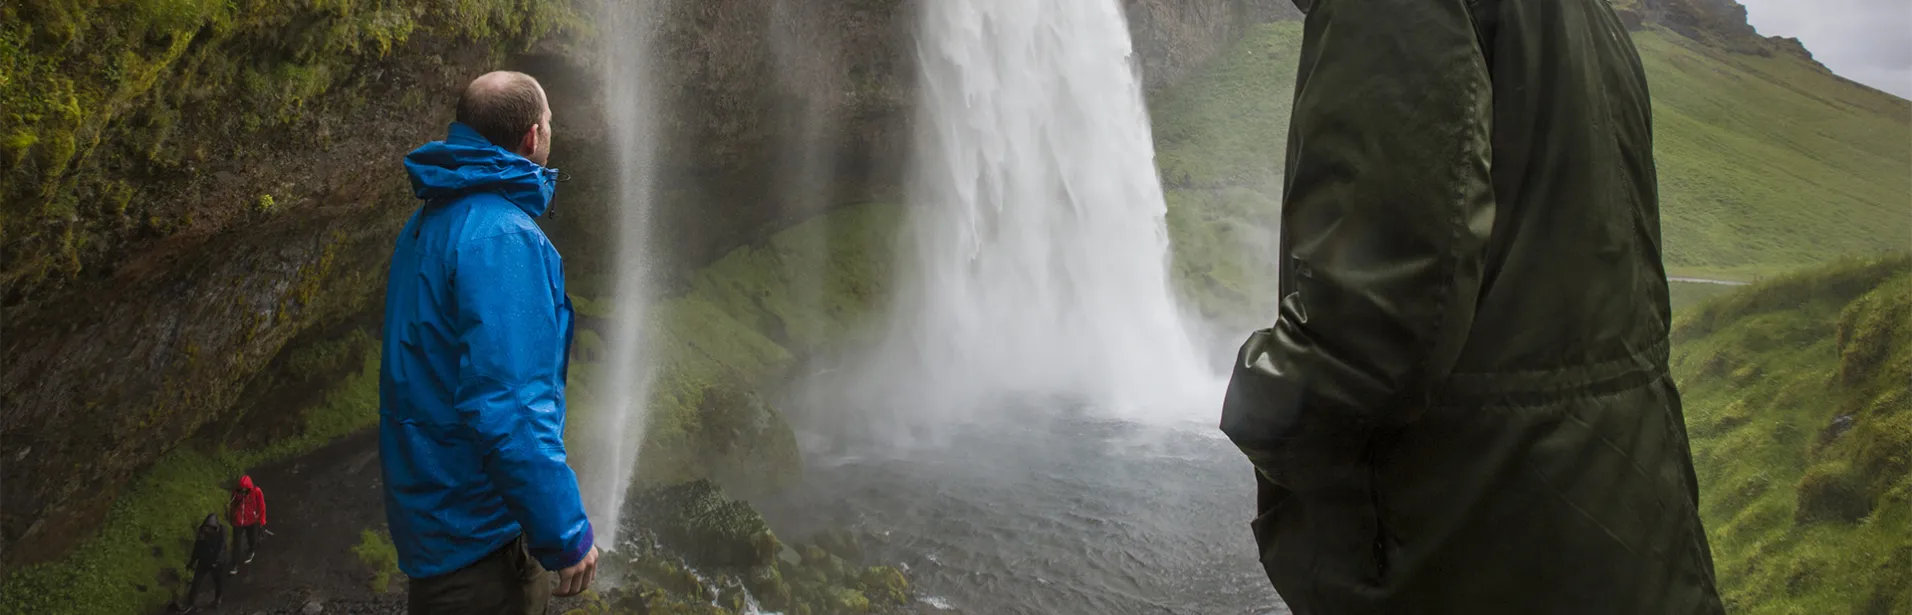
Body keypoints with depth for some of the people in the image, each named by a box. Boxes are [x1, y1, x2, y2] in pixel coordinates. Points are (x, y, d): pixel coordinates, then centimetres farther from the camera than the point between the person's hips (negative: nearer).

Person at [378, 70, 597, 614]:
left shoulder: (429, 222, 9)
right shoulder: (502, 237, -22)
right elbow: (508, 408, -29)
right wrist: (566, 535, -22)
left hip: (428, 504, 9)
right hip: (478, 529, -9)